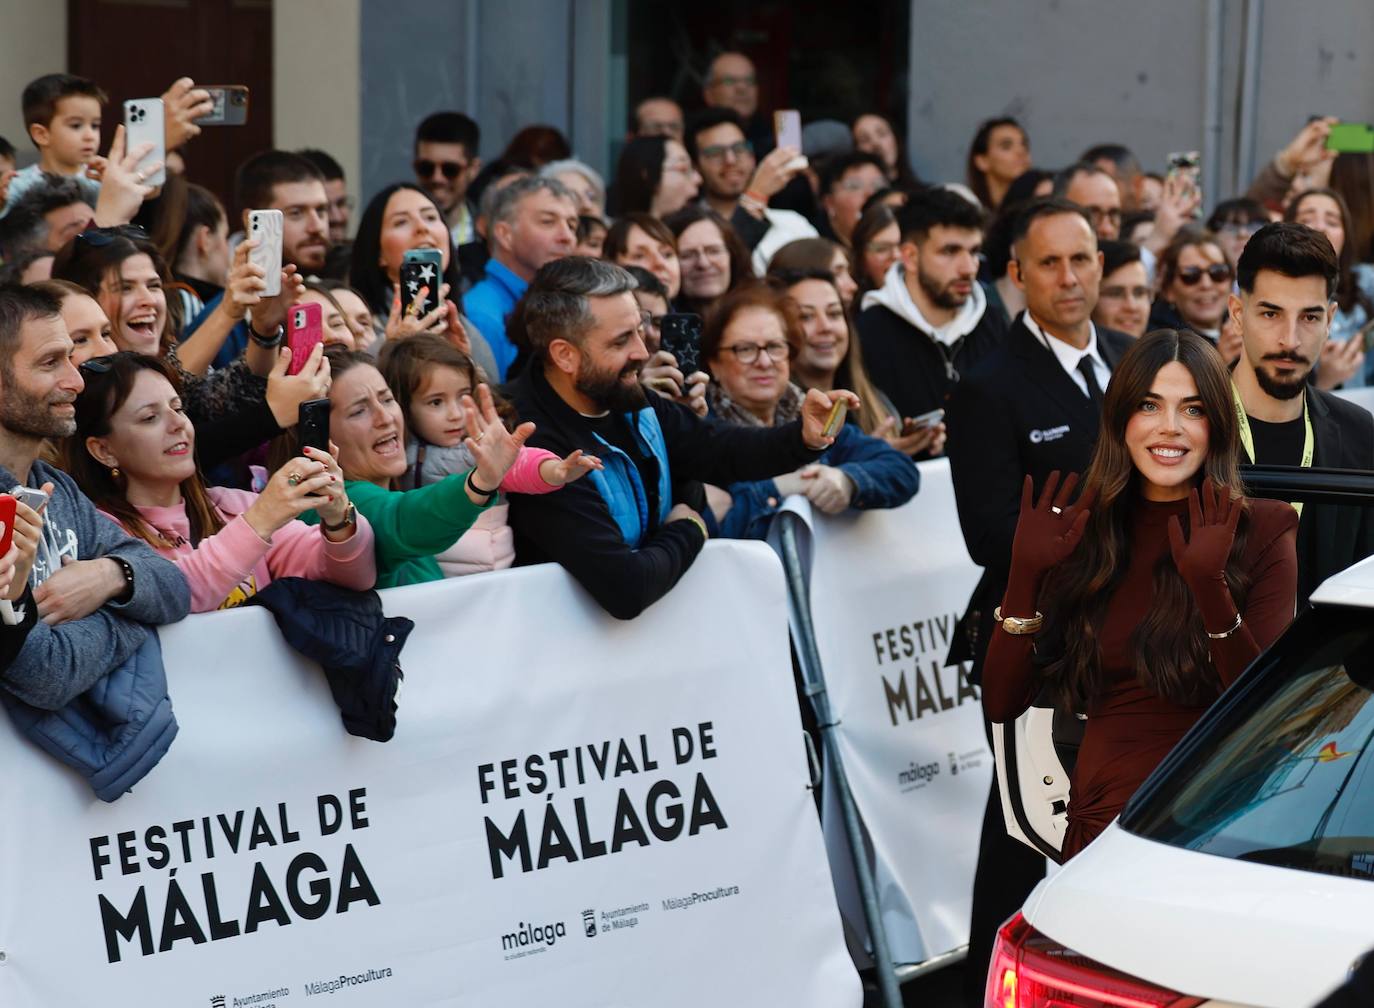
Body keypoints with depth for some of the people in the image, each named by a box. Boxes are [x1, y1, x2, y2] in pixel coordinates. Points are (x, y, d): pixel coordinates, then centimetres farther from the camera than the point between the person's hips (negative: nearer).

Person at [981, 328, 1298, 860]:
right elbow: (1002, 702, 6)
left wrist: (1209, 585, -21)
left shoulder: (1259, 533, 0)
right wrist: (1026, 572, -5)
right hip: (1095, 828, 2)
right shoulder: (1081, 533, 9)